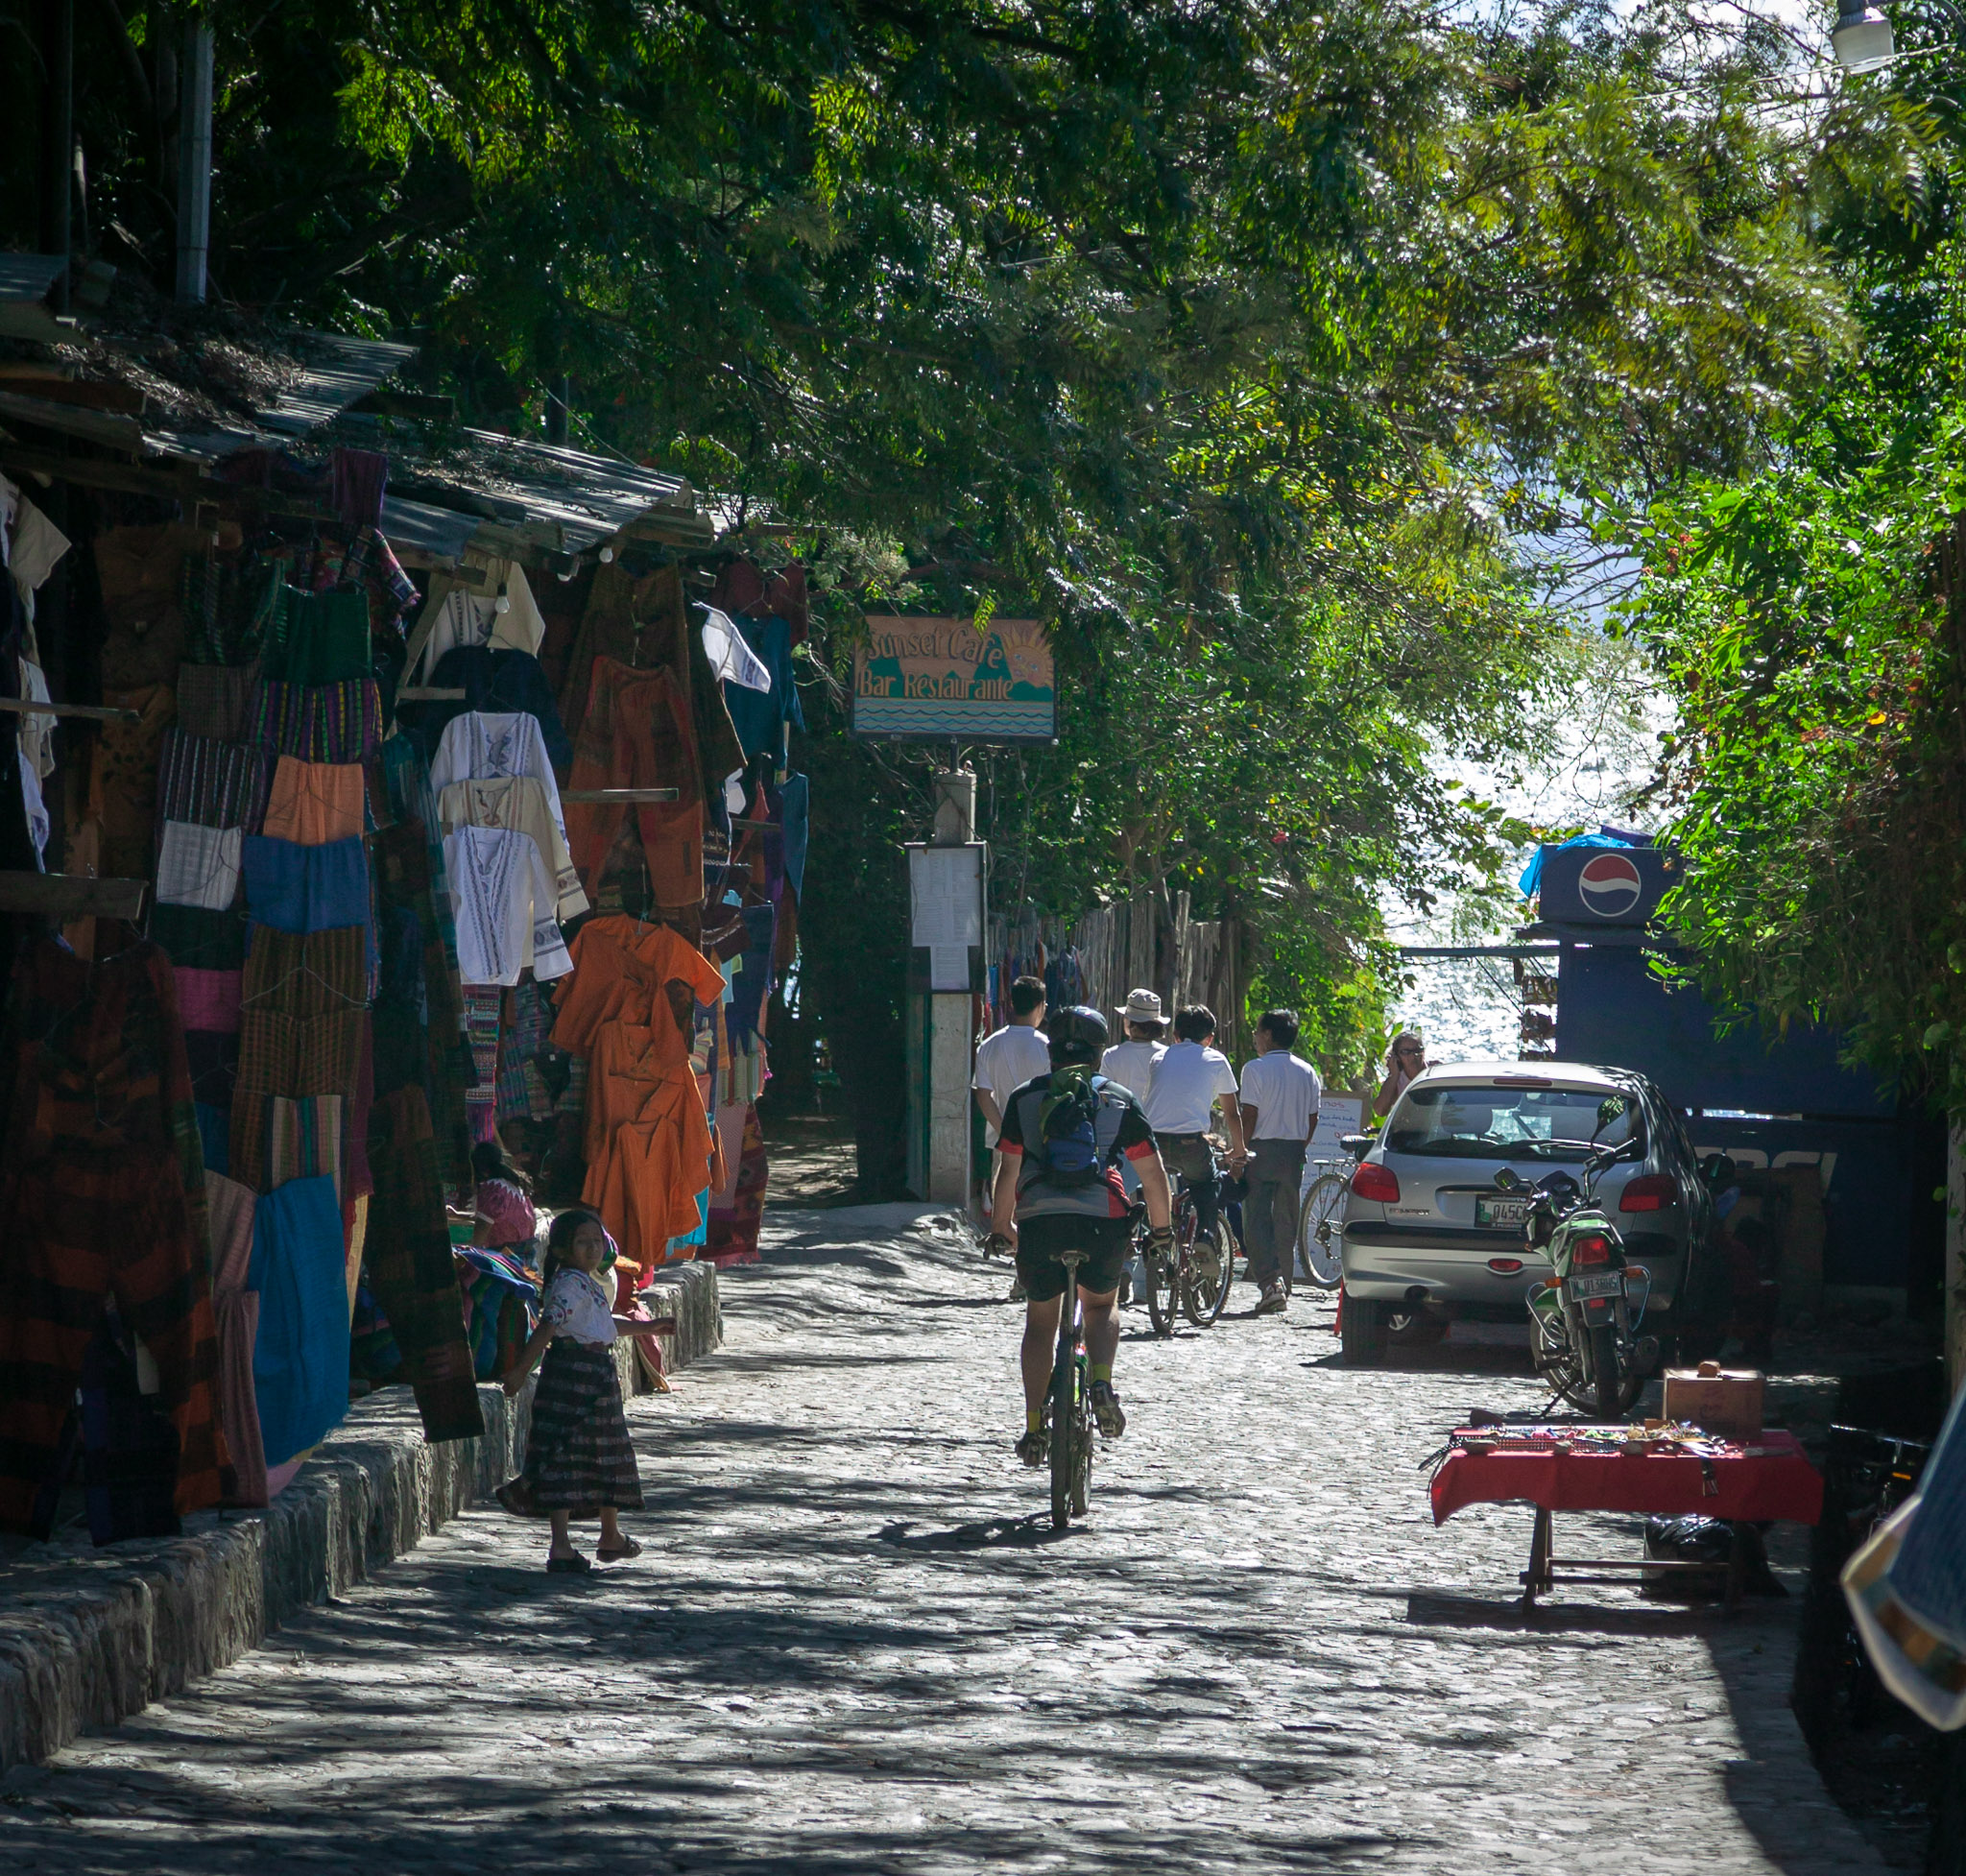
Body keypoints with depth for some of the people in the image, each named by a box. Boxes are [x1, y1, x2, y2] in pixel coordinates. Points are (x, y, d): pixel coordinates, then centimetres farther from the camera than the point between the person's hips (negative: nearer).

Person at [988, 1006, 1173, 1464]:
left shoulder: (1026, 1098, 10)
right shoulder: (1119, 1100, 11)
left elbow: (1007, 1172, 3)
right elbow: (1152, 1174, 8)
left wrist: (1001, 1229, 14)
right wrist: (1162, 1231, 18)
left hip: (1039, 1222, 0)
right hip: (1103, 1221, 0)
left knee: (1040, 1319, 18)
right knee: (1102, 1305, 26)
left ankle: (1034, 1428, 11)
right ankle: (1102, 1383, -1)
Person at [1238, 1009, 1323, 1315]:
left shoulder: (1256, 1069, -8)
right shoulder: (1307, 1072, 8)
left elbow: (1249, 1116, -12)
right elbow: (1312, 1119, 10)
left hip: (1262, 1151, -5)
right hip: (1293, 1152, 5)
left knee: (1257, 1219, -3)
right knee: (1287, 1221, 12)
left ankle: (1269, 1282, -18)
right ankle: (1282, 1284, 15)